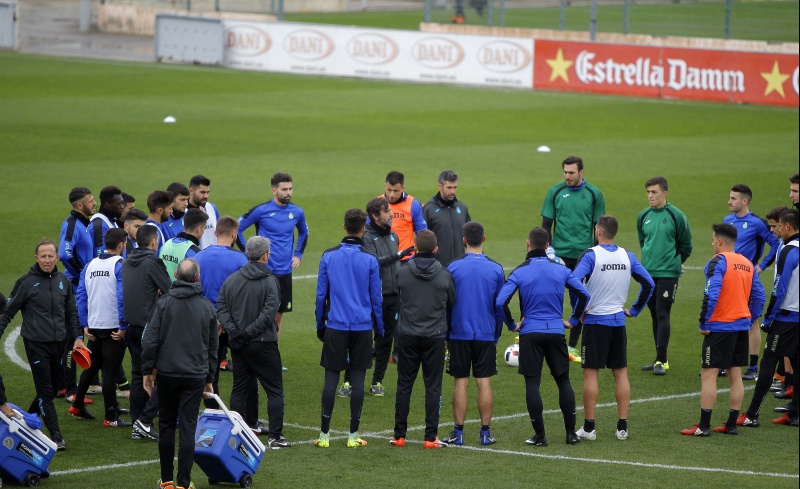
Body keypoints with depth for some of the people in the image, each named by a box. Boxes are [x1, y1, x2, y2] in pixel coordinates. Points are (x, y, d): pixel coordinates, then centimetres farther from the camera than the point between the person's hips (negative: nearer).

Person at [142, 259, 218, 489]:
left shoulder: (165, 302, -4)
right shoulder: (207, 307, 3)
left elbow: (150, 340, -8)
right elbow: (212, 347, 10)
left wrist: (147, 370, 1)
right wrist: (209, 379, 19)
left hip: (167, 373, -1)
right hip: (196, 375, 1)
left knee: (166, 426, 11)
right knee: (188, 428, 1)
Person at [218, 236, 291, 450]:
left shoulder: (231, 279, 4)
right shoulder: (269, 281, -10)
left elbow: (221, 309, -2)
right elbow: (269, 312, -19)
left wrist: (233, 330, -9)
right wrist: (249, 332, -16)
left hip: (238, 344, 5)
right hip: (264, 344, -5)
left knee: (240, 389, 12)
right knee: (275, 390, 3)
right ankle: (275, 436, -1)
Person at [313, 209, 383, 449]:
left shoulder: (328, 256, -1)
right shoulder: (369, 260, -3)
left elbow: (321, 294, 4)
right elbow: (376, 298, 2)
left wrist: (320, 325, 14)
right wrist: (379, 329, 13)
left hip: (335, 327, 1)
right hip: (362, 328, -1)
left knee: (331, 379, 3)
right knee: (357, 380, 3)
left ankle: (324, 435, 3)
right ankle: (353, 436, 4)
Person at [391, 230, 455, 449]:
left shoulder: (402, 273, -5)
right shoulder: (445, 275, -4)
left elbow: (396, 300, 7)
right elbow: (452, 304, 7)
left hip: (407, 335, 0)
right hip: (435, 336, 0)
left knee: (404, 385, 9)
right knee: (433, 387, 4)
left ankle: (399, 435, 11)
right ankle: (431, 437, 2)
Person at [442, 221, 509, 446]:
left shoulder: (454, 267, -5)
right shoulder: (496, 269, 0)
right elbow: (501, 306, 5)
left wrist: (447, 335, 8)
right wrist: (496, 336, 14)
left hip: (459, 334, -1)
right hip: (486, 334, 1)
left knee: (460, 383, 3)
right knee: (484, 383, 4)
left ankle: (458, 433, 4)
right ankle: (485, 432, 5)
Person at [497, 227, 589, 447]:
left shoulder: (519, 272, -5)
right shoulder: (560, 270, 2)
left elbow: (500, 301, -13)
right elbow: (584, 294, 2)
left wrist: (513, 324, 1)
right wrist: (573, 320, 12)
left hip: (530, 333, -2)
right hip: (556, 332, 2)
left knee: (532, 383, 2)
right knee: (563, 380, 12)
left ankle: (540, 435, 0)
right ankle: (571, 433, 10)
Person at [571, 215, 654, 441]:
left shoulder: (591, 255, -11)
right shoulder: (627, 256, 4)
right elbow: (648, 283, 6)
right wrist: (634, 310, 12)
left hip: (595, 321, -4)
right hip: (618, 321, 4)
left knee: (591, 373, 1)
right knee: (621, 373, 9)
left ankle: (589, 427, 1)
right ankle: (622, 426, 8)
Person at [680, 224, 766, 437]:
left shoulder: (718, 262, -12)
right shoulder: (747, 264, 10)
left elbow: (711, 295, -22)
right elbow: (758, 296, 11)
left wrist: (703, 322, -15)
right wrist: (750, 320, 16)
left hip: (719, 327, -7)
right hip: (741, 327, 7)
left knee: (708, 375, -3)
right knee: (735, 376, 11)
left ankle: (704, 426, -5)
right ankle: (732, 424, 14)